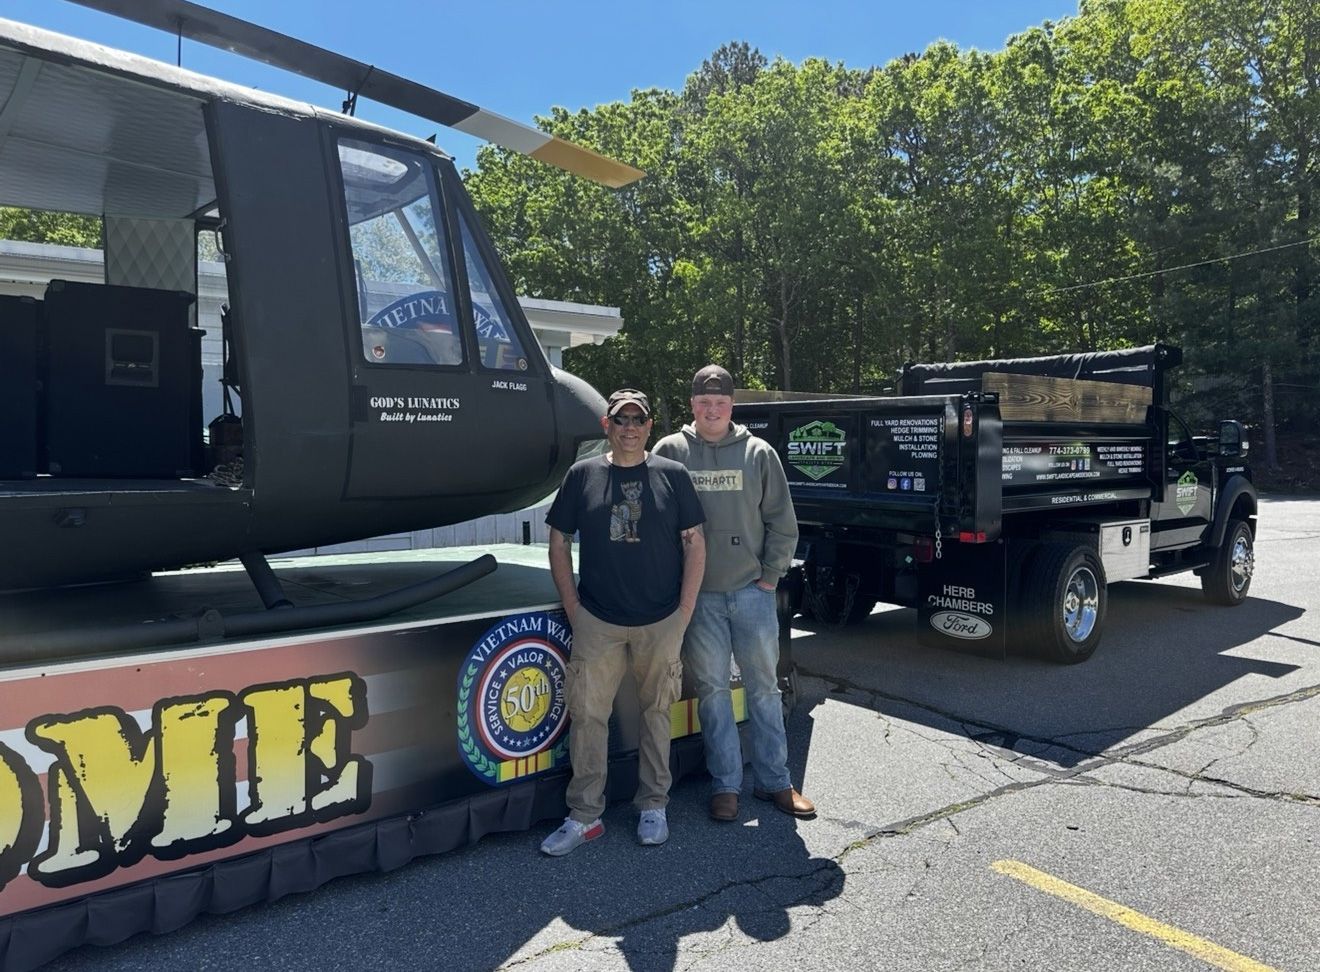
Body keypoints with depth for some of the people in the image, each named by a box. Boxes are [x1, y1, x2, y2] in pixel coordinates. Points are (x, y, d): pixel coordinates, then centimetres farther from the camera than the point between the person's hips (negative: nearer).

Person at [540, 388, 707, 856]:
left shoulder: (672, 475, 2)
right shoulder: (582, 476, 3)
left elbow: (695, 545, 3)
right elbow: (559, 544, 7)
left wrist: (683, 613, -3)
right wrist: (573, 609, 1)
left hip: (661, 623, 0)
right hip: (596, 623, 1)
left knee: (656, 713, 11)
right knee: (587, 713, 2)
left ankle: (653, 807, 27)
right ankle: (583, 816, 16)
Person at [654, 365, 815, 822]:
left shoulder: (759, 453, 3)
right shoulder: (671, 451, 0)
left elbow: (782, 522, 5)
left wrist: (770, 575, 0)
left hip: (752, 591, 1)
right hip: (698, 595, -1)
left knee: (764, 686, 10)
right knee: (712, 689, 7)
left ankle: (774, 779, 23)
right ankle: (725, 783, 19)